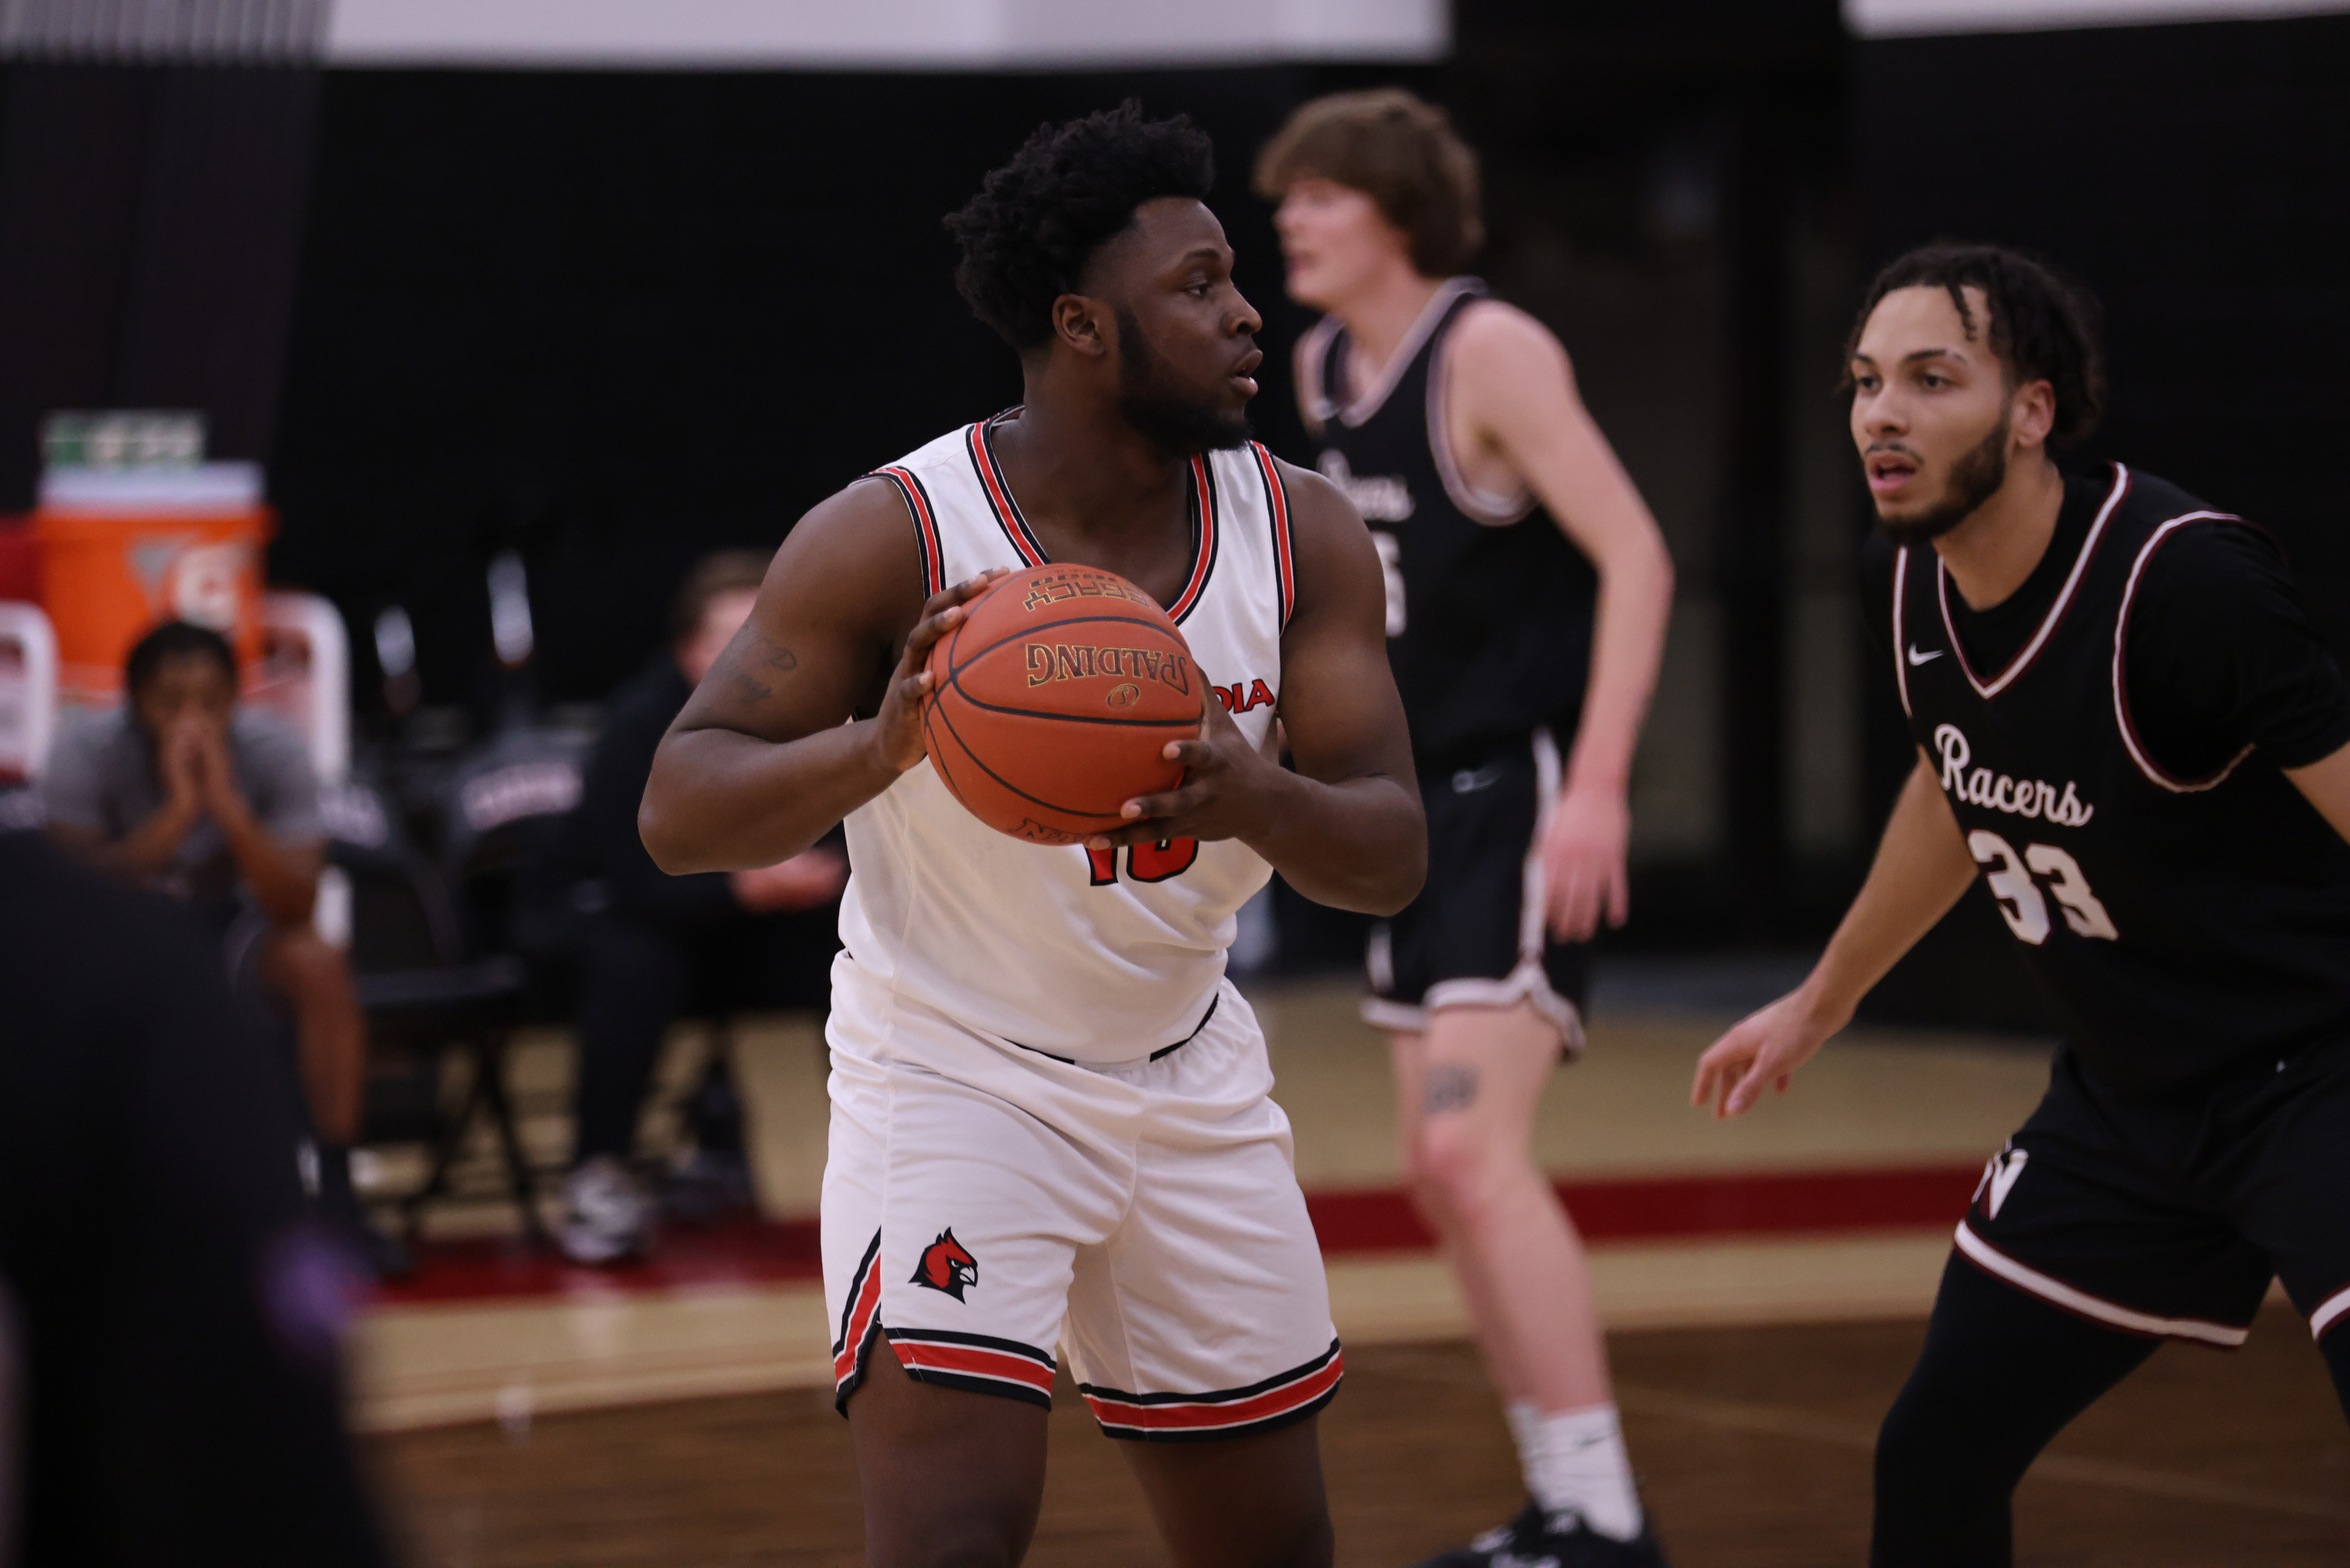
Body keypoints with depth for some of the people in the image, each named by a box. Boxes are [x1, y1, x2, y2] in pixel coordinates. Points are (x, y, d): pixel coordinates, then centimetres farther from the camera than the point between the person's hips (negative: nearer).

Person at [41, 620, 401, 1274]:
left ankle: (336, 1198, -23)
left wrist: (225, 802, -41)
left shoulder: (274, 753, -18)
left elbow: (295, 909, -27)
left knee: (318, 963, -30)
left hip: (230, 921, 1)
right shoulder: (85, 755, -21)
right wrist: (178, 809, -40)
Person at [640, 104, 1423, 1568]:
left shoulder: (1303, 535, -6)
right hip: (952, 1077, -5)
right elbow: (679, 813, -20)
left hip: (1190, 1081, 5)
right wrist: (880, 746, -40)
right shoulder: (895, 537, -19)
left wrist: (1258, 801, -33)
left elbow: (1395, 856, -9)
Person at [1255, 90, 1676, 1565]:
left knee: (1474, 1150, -18)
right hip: (1428, 787, 9)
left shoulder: (1489, 352, -15)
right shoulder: (1323, 366, 10)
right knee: (1443, 1171, 11)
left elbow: (1634, 558, -20)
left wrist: (1597, 785, -27)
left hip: (1529, 784, -9)